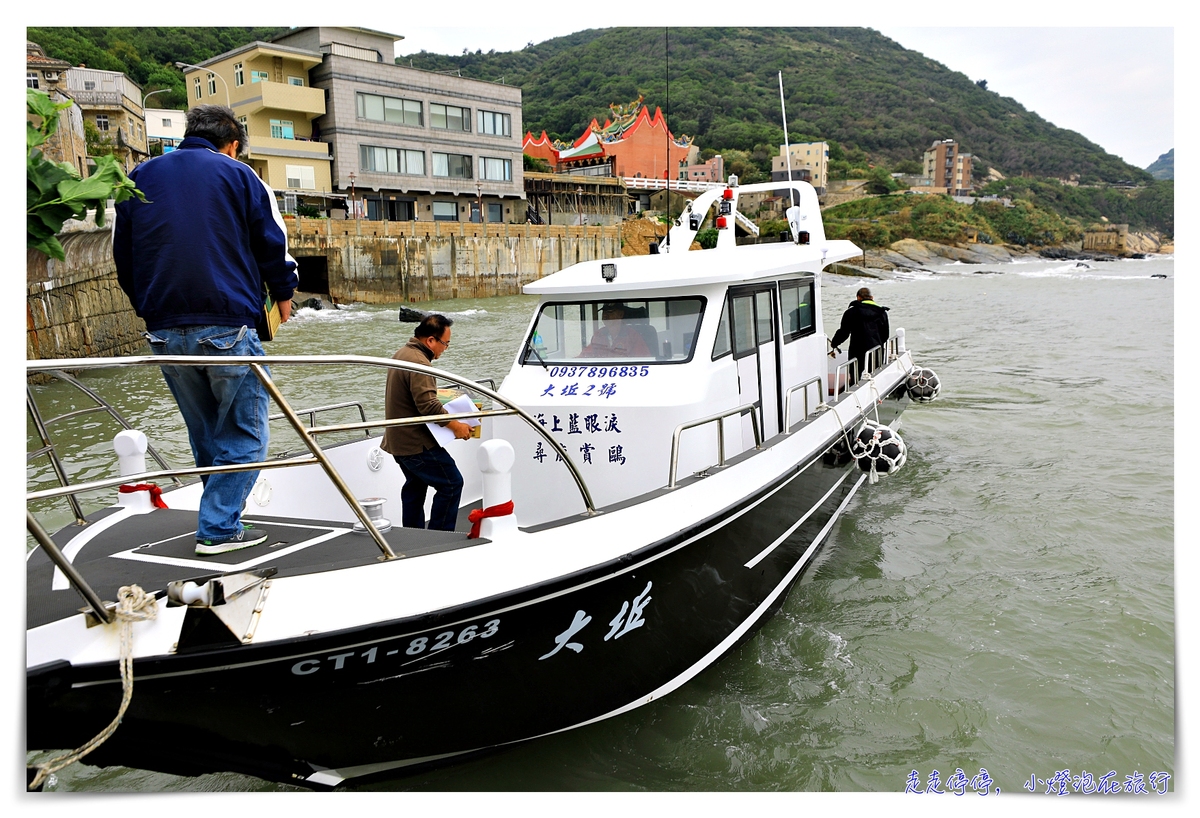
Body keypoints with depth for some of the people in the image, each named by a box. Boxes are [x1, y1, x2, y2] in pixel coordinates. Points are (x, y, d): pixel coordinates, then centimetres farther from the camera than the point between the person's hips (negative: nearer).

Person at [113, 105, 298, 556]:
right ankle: (218, 528, 2)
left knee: (204, 434, 18)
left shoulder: (138, 178, 16)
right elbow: (274, 246, 2)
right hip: (228, 328, -5)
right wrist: (283, 295, 18)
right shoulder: (237, 175, 3)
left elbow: (123, 258, 19)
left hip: (165, 333, 5)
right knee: (242, 434, 5)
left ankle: (220, 516, 26)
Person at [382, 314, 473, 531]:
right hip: (417, 443, -11)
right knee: (451, 484, -4)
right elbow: (428, 406, -29)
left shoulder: (402, 353, 11)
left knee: (415, 485, 22)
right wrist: (456, 426, -22)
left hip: (398, 439, 11)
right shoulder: (419, 363, -23)